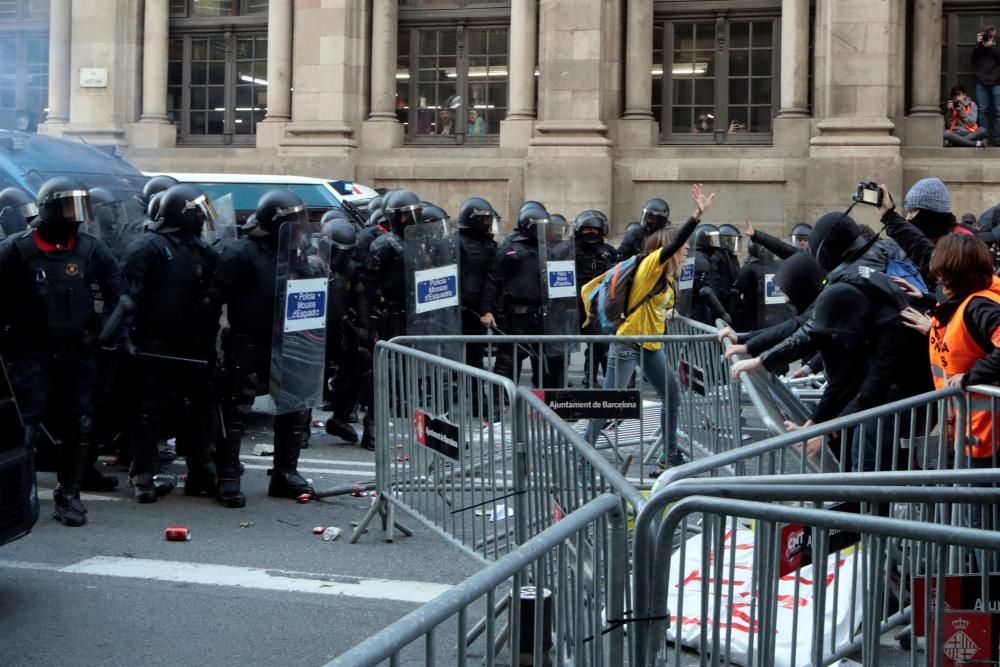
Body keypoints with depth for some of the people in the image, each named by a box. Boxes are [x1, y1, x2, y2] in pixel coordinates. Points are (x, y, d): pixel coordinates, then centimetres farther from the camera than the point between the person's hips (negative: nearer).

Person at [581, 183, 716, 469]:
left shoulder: (668, 277, 10)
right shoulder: (650, 265, -13)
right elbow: (672, 243, -30)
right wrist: (698, 215, -37)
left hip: (652, 345, 9)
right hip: (628, 343, -9)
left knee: (673, 398, 12)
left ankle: (671, 454, 23)